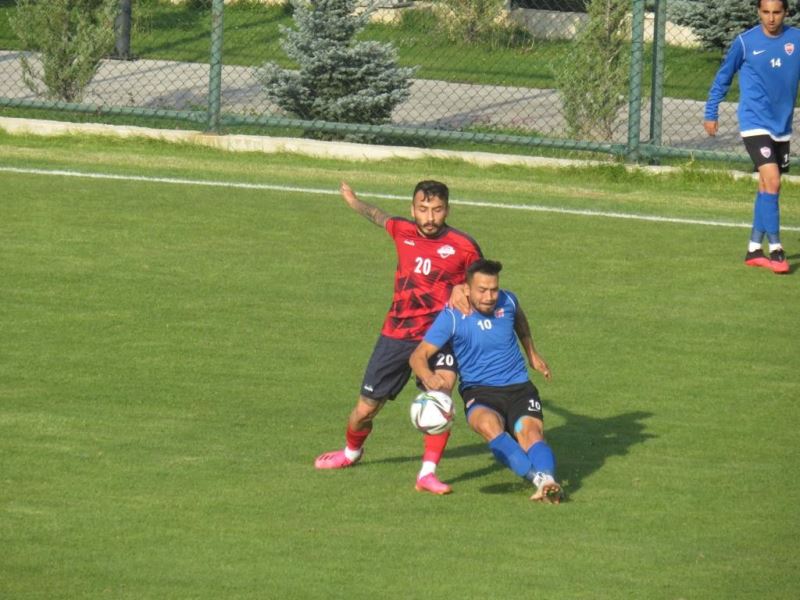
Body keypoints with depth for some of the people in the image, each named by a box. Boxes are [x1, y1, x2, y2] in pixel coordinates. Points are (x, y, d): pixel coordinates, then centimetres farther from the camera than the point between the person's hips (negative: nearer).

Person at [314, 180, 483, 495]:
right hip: (397, 335, 3)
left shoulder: (463, 246, -8)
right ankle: (352, 451, 43)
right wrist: (353, 201, 41)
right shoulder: (403, 231, 0)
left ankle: (428, 473, -25)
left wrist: (462, 290, -13)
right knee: (365, 410, 9)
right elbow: (379, 217, 23)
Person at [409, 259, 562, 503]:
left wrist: (532, 354, 36)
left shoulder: (507, 301, 0)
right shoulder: (452, 316, -10)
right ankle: (538, 477, -50)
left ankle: (548, 481, -52)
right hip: (478, 391, -3)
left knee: (530, 432, -28)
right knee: (489, 424, -37)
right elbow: (418, 355, -14)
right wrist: (428, 377, -36)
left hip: (518, 386, 3)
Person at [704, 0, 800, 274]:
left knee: (768, 187, 11)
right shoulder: (745, 42, -8)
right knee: (772, 181, -17)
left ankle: (754, 249, 22)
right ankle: (775, 250, -14)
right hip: (755, 124, -4)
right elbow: (723, 77, 5)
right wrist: (711, 113, 8)